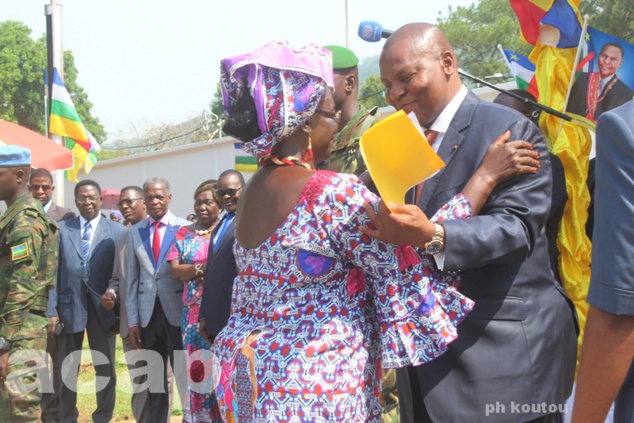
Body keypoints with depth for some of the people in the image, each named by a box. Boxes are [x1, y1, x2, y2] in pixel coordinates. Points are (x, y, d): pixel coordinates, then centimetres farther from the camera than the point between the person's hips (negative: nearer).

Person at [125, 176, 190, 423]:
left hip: (178, 312, -3)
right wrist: (133, 321, 4)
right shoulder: (134, 233, 8)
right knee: (154, 381, 11)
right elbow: (132, 279, 8)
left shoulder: (185, 228, -3)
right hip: (148, 314, 4)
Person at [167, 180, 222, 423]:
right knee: (197, 368, 5)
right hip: (194, 313, 3)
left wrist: (193, 270, -14)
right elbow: (176, 270, 4)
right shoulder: (184, 233, 12)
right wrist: (203, 268, -12)